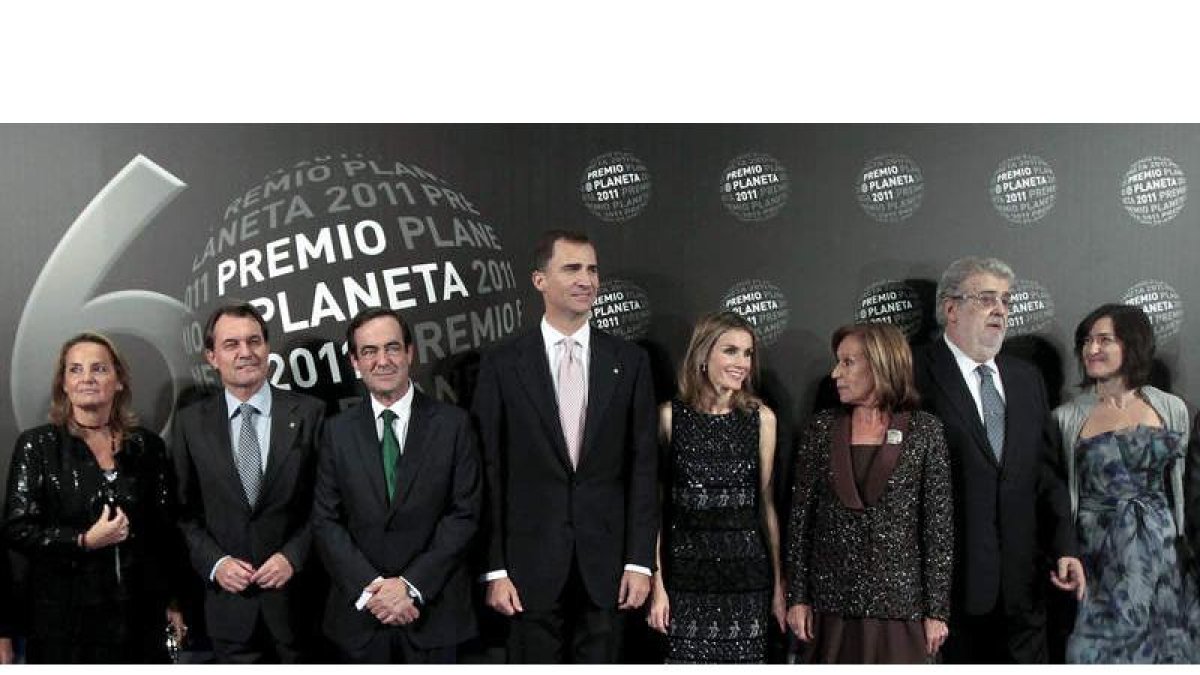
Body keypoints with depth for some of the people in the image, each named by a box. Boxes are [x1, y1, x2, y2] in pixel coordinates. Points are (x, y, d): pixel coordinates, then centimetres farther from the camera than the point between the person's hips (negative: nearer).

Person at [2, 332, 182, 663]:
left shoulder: (147, 445, 6)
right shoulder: (37, 444, -1)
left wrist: (174, 599, 9)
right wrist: (85, 541, -18)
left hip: (140, 612, 2)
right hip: (65, 614, -2)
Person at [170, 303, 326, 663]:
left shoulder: (309, 413, -3)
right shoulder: (190, 422, 2)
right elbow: (185, 510, 5)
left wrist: (294, 556, -12)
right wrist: (214, 562, -8)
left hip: (295, 599, -1)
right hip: (228, 602, 1)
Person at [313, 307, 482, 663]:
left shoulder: (453, 424, -3)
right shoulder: (338, 432, 3)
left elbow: (464, 514, -6)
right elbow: (325, 522, 1)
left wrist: (411, 586, -13)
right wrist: (370, 589, -12)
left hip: (434, 610, -1)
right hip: (359, 611, 1)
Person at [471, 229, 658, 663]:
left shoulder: (629, 362, 4)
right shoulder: (502, 364, -1)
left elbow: (643, 465, 3)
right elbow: (490, 472, -2)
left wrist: (639, 561, -2)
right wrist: (495, 568, -5)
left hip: (605, 562, 1)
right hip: (531, 559, -1)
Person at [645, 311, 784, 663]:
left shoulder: (762, 418, 4)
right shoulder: (670, 415, -2)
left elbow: (766, 504, 8)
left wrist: (778, 583, 8)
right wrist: (657, 582, -6)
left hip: (746, 572, 2)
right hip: (687, 574, -1)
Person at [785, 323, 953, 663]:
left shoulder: (924, 430, -2)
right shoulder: (822, 428, 4)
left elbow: (940, 524, -2)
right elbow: (801, 517, 5)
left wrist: (937, 610, -4)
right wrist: (798, 597, 1)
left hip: (899, 601, -2)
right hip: (831, 602, 2)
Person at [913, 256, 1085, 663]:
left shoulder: (1026, 378, 14)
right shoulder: (916, 376, -7)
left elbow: (1047, 472, 14)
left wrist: (1064, 548, 5)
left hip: (1022, 583, 6)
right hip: (949, 580, -5)